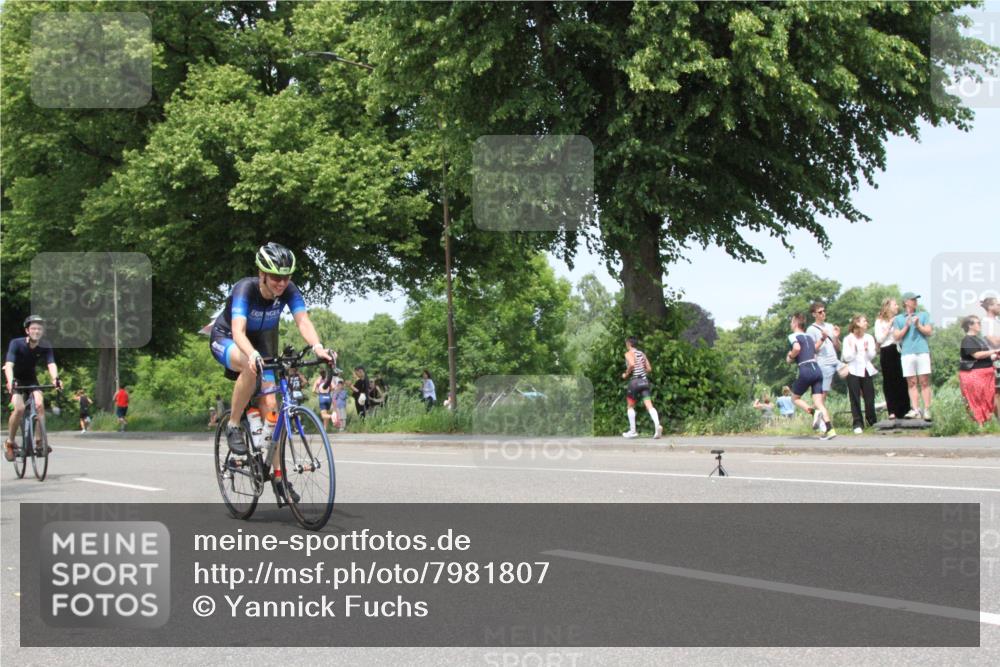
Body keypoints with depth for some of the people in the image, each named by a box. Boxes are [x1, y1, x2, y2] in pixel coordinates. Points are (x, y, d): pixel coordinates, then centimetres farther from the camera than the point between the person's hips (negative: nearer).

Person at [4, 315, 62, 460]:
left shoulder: (45, 347, -16)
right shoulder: (16, 344, -24)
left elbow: (51, 364, -28)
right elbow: (9, 365, -35)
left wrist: (55, 378, -50)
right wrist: (10, 381, -54)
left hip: (31, 379, 3)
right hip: (16, 380, -3)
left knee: (40, 404, -20)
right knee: (19, 408, -22)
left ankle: (39, 441, -10)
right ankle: (10, 442, -5)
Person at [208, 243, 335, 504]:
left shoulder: (288, 290, -22)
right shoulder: (245, 289, -34)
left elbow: (303, 321, -33)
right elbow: (238, 330, -46)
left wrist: (318, 347, -53)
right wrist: (252, 354, -66)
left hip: (261, 343, 4)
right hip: (226, 340, -4)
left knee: (269, 405, -7)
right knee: (250, 367, -39)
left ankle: (278, 475, 0)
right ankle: (233, 426, -19)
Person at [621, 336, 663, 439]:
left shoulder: (629, 353, -4)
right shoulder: (642, 354, 15)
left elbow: (632, 364, -23)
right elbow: (649, 369, 15)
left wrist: (626, 374, -9)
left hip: (635, 381, -5)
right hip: (644, 380, 5)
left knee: (630, 406, 12)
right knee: (649, 405, -7)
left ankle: (632, 431, 12)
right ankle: (657, 425, -30)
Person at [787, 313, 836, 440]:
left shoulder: (793, 336, 0)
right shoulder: (810, 336, 21)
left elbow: (797, 348, -20)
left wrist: (790, 357, -3)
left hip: (805, 370, -6)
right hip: (817, 369, 6)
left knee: (795, 398, 13)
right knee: (818, 402, 2)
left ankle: (814, 412, -14)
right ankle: (830, 429, -14)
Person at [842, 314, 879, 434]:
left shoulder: (869, 338, 8)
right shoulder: (848, 339, -2)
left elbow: (872, 356, 3)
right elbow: (847, 358, -6)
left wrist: (867, 349, -16)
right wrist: (852, 348, -19)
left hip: (867, 370, 3)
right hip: (853, 371, -3)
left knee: (870, 398, 2)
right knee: (855, 399, -4)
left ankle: (872, 421, 15)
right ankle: (858, 424, -1)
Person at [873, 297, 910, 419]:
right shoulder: (880, 321, 6)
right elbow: (879, 339, -4)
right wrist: (889, 326, -6)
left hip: (898, 351, 3)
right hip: (887, 352, -3)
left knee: (902, 381, -1)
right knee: (889, 382, -1)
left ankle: (904, 410, 4)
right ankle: (892, 411, 0)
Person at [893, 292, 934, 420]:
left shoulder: (923, 315, 19)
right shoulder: (898, 319, 16)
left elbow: (929, 332, 10)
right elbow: (897, 337, 8)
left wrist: (918, 325, -4)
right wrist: (906, 326, -3)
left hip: (922, 351, 0)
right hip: (907, 353, 0)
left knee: (924, 382, -6)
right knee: (911, 383, -5)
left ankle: (927, 410, -7)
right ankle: (915, 410, -7)